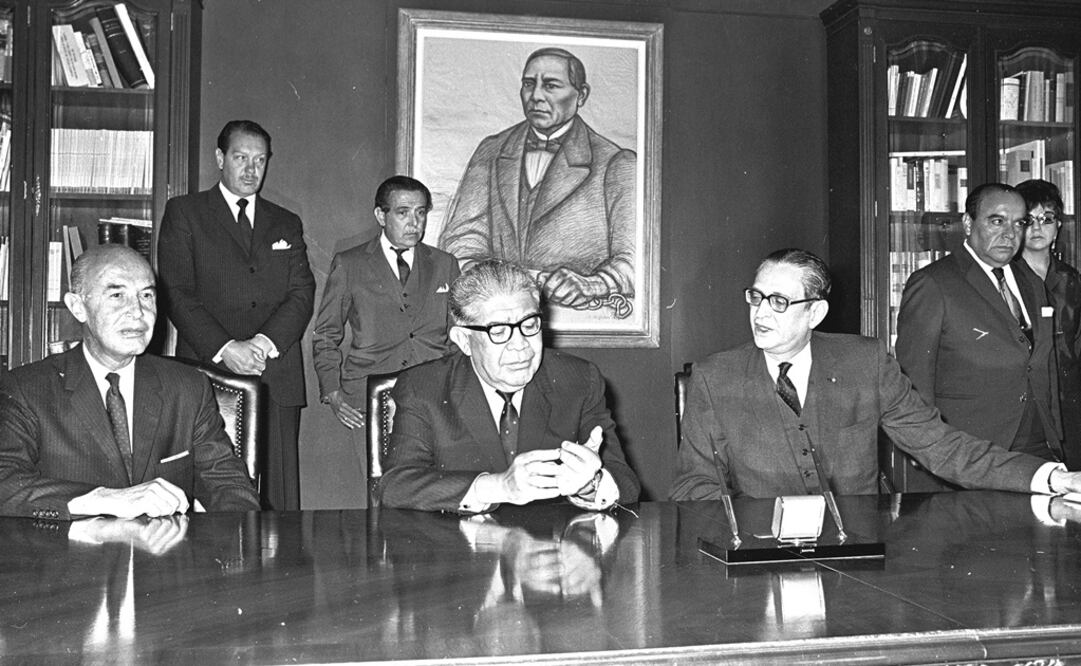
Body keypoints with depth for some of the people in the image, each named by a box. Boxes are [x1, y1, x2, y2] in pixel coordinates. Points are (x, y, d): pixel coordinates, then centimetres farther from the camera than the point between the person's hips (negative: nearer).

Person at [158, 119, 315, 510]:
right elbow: (177, 292, 0)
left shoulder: (286, 225, 21)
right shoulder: (184, 213, 11)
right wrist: (224, 348, -13)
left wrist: (264, 342, -9)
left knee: (279, 501, -1)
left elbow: (302, 293, 8)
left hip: (277, 379, 3)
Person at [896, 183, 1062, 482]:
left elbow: (1046, 371, 20)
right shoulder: (930, 284, -8)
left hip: (1040, 451, 6)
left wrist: (1055, 440, 13)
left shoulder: (1032, 283, 15)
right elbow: (915, 381, -10)